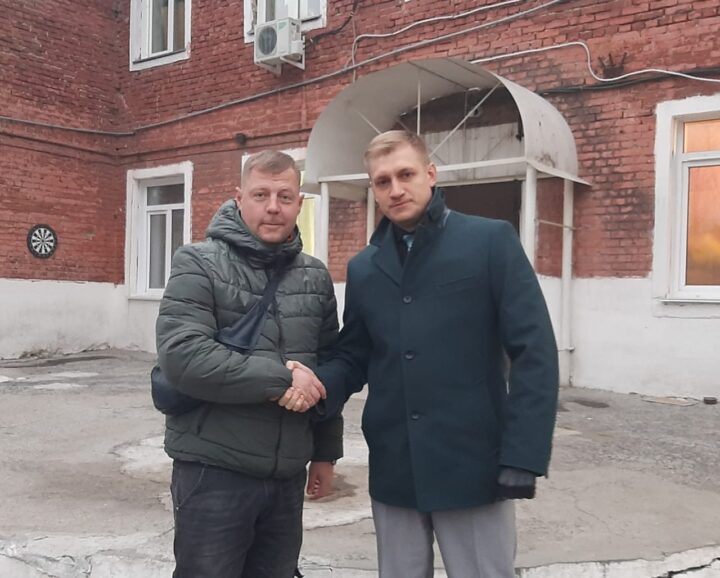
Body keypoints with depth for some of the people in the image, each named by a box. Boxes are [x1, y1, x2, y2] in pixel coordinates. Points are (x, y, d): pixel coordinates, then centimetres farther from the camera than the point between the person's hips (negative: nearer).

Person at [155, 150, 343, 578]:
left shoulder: (315, 276, 7)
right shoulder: (199, 263, -7)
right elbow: (182, 356, -20)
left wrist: (326, 450, 14)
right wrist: (282, 379, -19)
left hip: (288, 475, 5)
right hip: (214, 471, -4)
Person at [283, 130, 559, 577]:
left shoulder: (492, 242, -5)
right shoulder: (363, 268, 9)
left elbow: (534, 351, -10)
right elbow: (355, 357, 12)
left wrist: (523, 456, -15)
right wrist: (319, 383, -11)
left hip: (473, 467, -4)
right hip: (393, 471, 5)